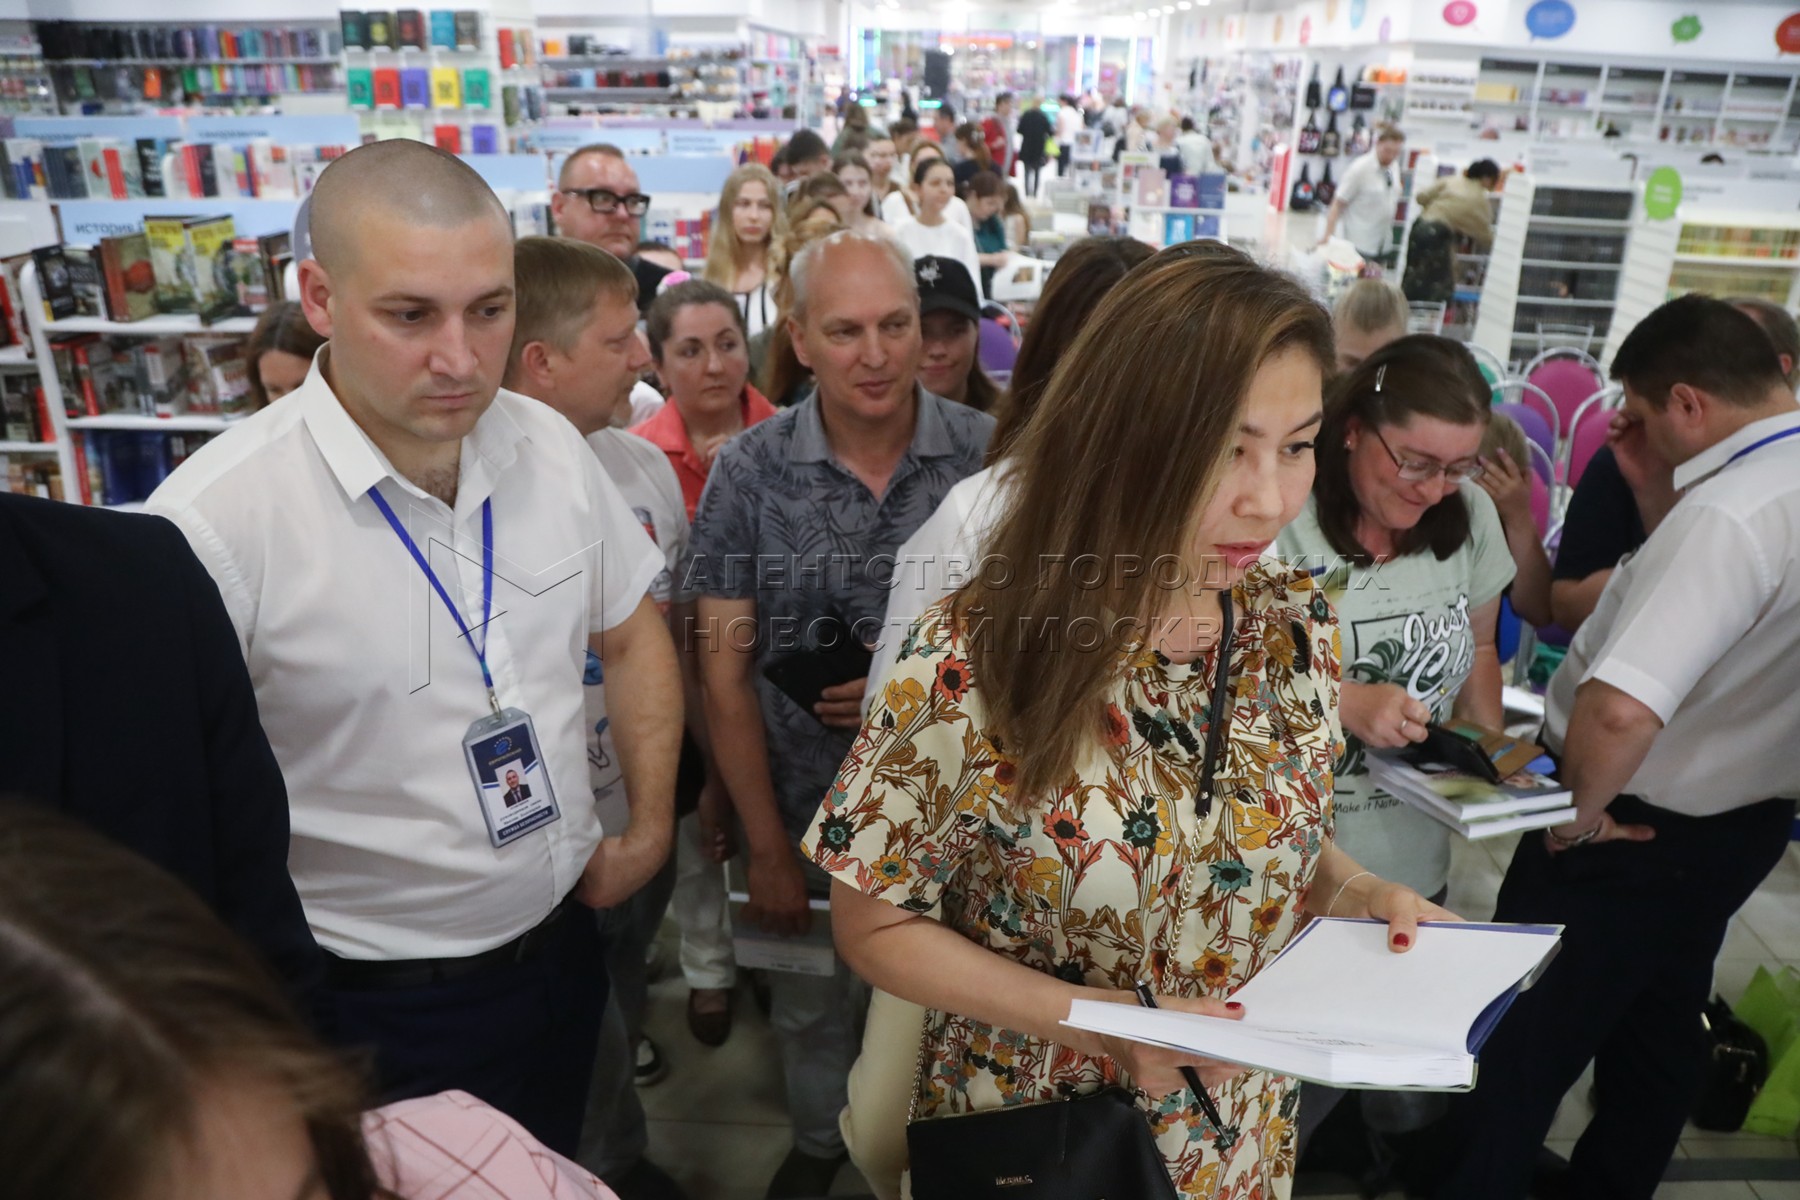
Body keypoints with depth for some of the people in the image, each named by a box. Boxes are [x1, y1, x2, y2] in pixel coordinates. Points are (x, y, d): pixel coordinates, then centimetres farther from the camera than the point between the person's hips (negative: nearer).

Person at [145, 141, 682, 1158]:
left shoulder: (551, 446, -7)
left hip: (563, 947, 5)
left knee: (558, 1177, 26)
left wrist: (650, 827, 4)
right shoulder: (218, 520, -24)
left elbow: (635, 636, 7)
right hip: (372, 1009, -4)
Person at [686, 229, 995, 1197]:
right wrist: (766, 847, -7)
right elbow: (724, 668, -7)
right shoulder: (748, 471, -9)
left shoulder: (989, 456, -11)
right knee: (812, 1007, 22)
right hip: (804, 803, 1)